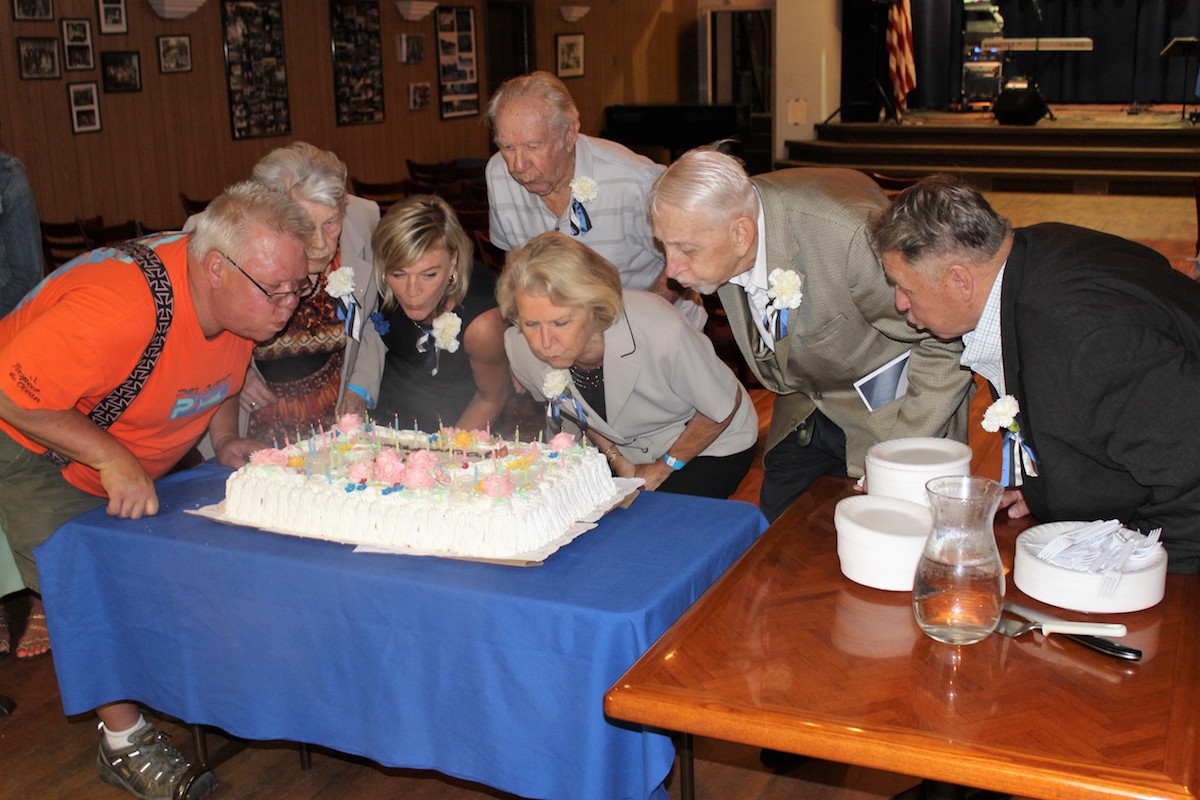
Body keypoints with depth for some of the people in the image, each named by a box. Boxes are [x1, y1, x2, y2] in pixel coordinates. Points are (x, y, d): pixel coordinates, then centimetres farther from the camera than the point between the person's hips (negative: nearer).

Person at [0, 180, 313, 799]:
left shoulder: (243, 300, -16)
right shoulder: (120, 311, -41)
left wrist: (226, 440, -10)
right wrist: (112, 460, -34)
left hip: (139, 458, 7)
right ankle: (124, 742, 0)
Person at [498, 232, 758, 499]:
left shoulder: (662, 334, -39)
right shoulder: (519, 348, -23)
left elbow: (724, 407, -18)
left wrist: (663, 469, -9)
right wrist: (617, 460, -1)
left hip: (713, 444, -3)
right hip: (629, 451, 4)